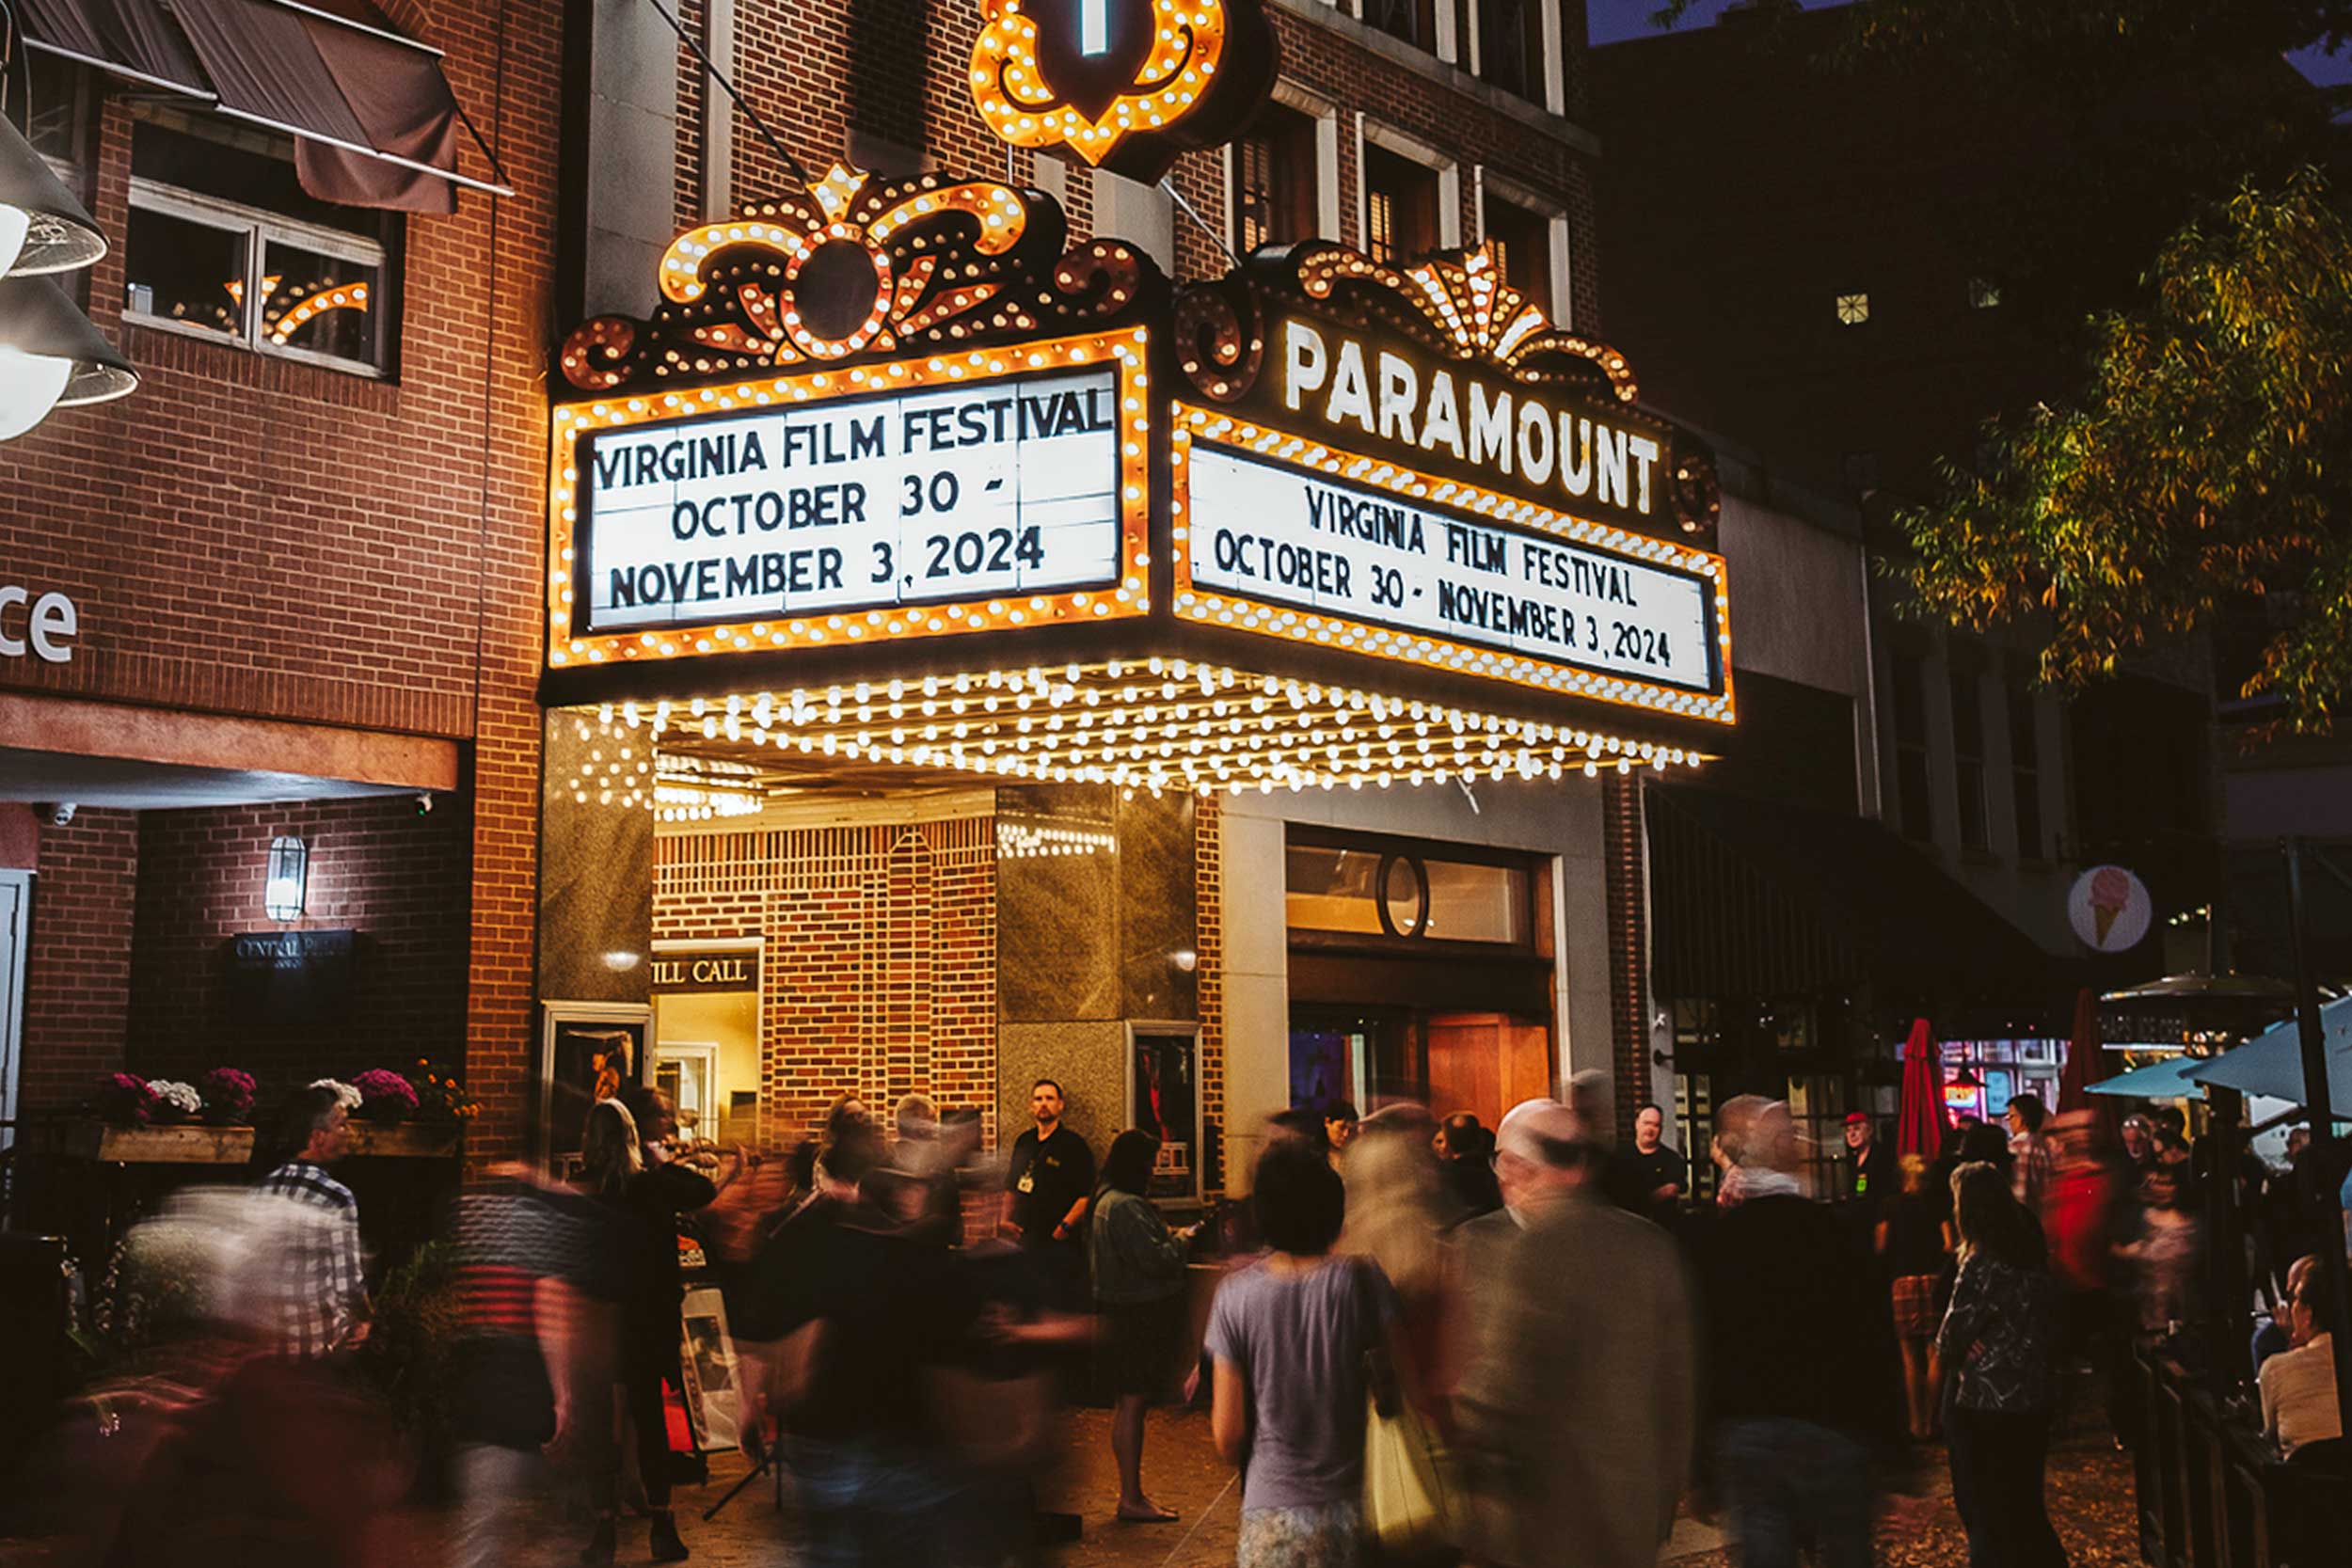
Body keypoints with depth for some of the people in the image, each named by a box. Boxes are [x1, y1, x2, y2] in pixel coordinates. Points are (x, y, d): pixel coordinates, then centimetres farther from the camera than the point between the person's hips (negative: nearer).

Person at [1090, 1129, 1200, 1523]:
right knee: (1132, 1403, -4)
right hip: (1136, 1316, -11)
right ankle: (1131, 1498, 2)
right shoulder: (1125, 1206, -21)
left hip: (1125, 1314, 11)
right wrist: (1180, 1240, -6)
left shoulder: (1107, 1201, 13)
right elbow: (1156, 1260, -24)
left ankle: (1131, 1494, 24)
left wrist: (1171, 1239, 9)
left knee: (1128, 1403, 16)